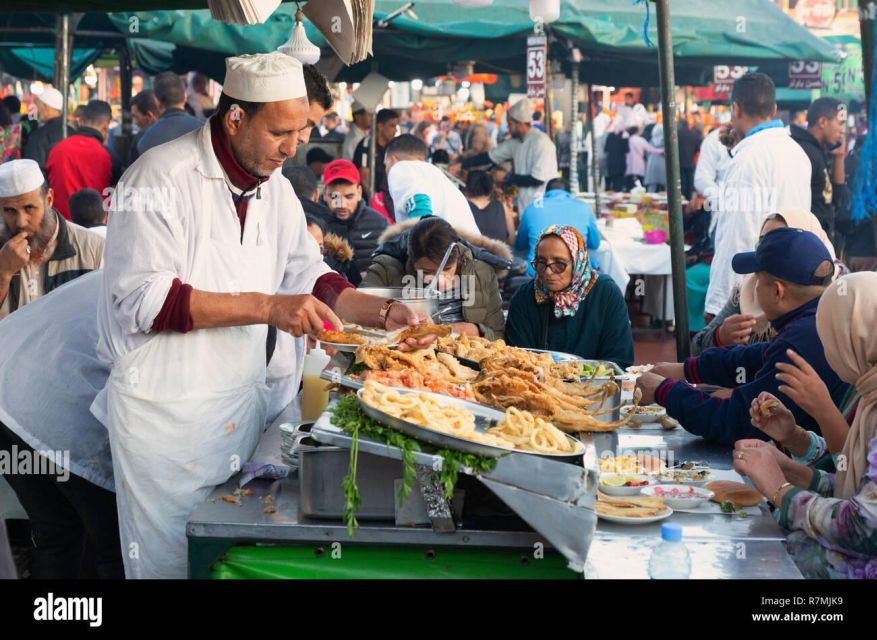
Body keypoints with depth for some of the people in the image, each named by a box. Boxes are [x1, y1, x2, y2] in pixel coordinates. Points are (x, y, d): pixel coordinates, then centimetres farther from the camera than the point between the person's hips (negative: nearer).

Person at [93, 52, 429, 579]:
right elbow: (143, 299, -23)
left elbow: (311, 278, 16)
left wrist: (385, 313, -1)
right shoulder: (162, 176, -15)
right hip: (163, 411, -6)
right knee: (167, 559, 3)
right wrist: (267, 307, -26)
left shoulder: (275, 189, 8)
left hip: (243, 399, 7)